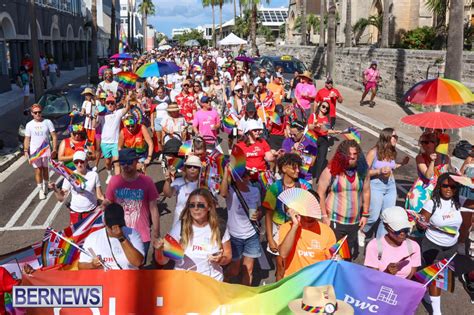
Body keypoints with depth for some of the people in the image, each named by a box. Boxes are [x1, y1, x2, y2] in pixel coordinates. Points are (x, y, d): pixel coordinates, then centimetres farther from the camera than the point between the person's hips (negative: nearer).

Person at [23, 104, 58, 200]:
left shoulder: (47, 122, -5)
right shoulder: (29, 125, 0)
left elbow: (54, 136, -5)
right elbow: (27, 139, 4)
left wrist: (54, 149, -11)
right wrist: (26, 151, -6)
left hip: (46, 150, 0)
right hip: (34, 151, 0)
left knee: (45, 169, 13)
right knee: (38, 170, 1)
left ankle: (45, 186, 34)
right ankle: (41, 190, 10)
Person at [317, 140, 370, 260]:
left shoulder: (362, 170, 2)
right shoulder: (331, 170, -10)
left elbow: (366, 192, 11)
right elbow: (320, 194, -8)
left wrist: (365, 214, 9)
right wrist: (324, 216, -9)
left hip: (355, 222, 4)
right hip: (334, 221, -4)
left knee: (350, 255, 12)